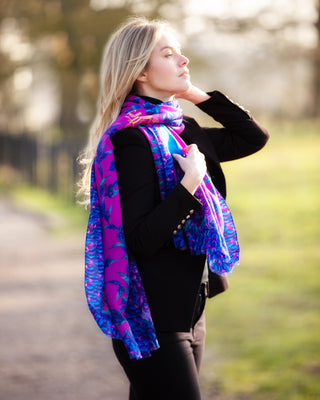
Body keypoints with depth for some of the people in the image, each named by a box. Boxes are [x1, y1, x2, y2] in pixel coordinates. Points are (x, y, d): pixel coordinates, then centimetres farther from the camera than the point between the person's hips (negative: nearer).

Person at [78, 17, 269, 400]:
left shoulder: (181, 133, 10)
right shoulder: (131, 139, -15)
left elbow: (254, 137, 20)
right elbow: (140, 240, -20)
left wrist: (199, 95, 11)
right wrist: (190, 184, -25)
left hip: (188, 310, 8)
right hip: (153, 321, -8)